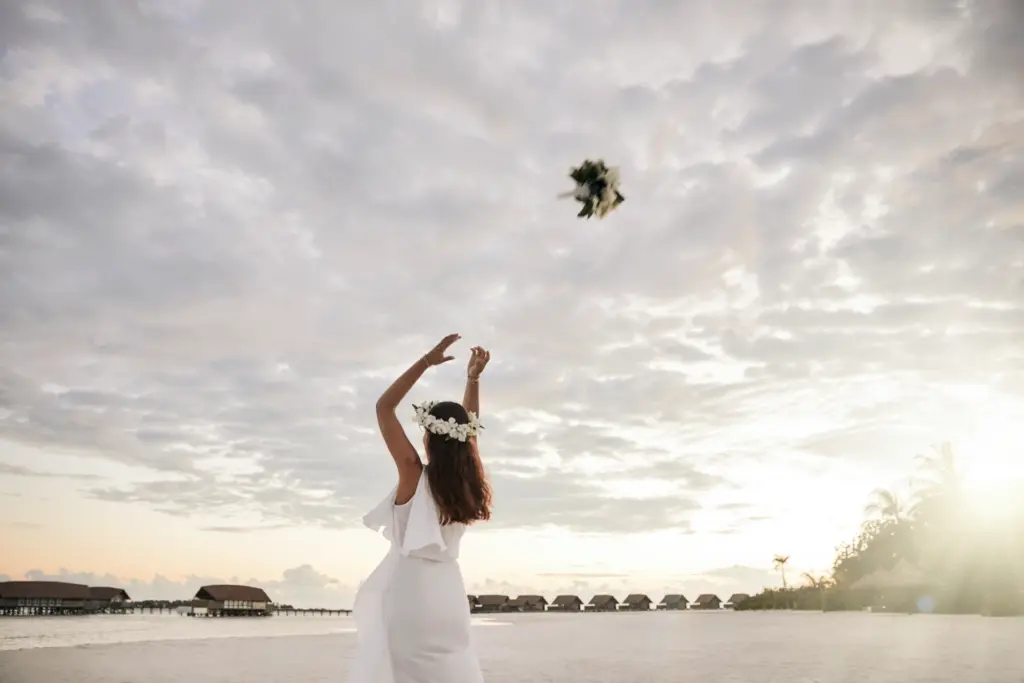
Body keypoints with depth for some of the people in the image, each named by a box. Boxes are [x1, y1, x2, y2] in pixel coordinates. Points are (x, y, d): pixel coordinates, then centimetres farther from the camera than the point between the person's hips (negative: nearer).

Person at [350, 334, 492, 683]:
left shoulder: (414, 473, -12)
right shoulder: (468, 480, 0)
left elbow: (383, 407, -7)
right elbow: (468, 428, 17)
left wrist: (426, 361, -7)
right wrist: (473, 378, 18)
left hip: (409, 588, -5)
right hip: (448, 591, 5)